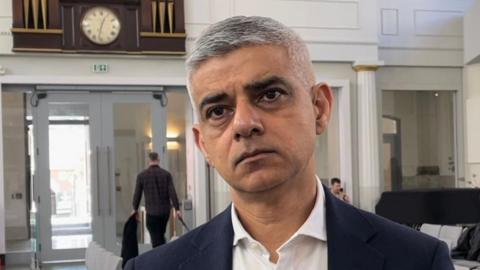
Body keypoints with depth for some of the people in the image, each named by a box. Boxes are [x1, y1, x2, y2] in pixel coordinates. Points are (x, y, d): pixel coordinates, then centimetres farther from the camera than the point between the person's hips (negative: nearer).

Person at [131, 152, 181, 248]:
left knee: (156, 238, 2)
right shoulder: (166, 174, -1)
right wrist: (177, 209, -6)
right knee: (161, 236, 20)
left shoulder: (142, 175, -3)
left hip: (152, 212, -2)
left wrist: (135, 209, 16)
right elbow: (172, 192, -8)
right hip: (165, 211, 2)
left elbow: (137, 194, 3)